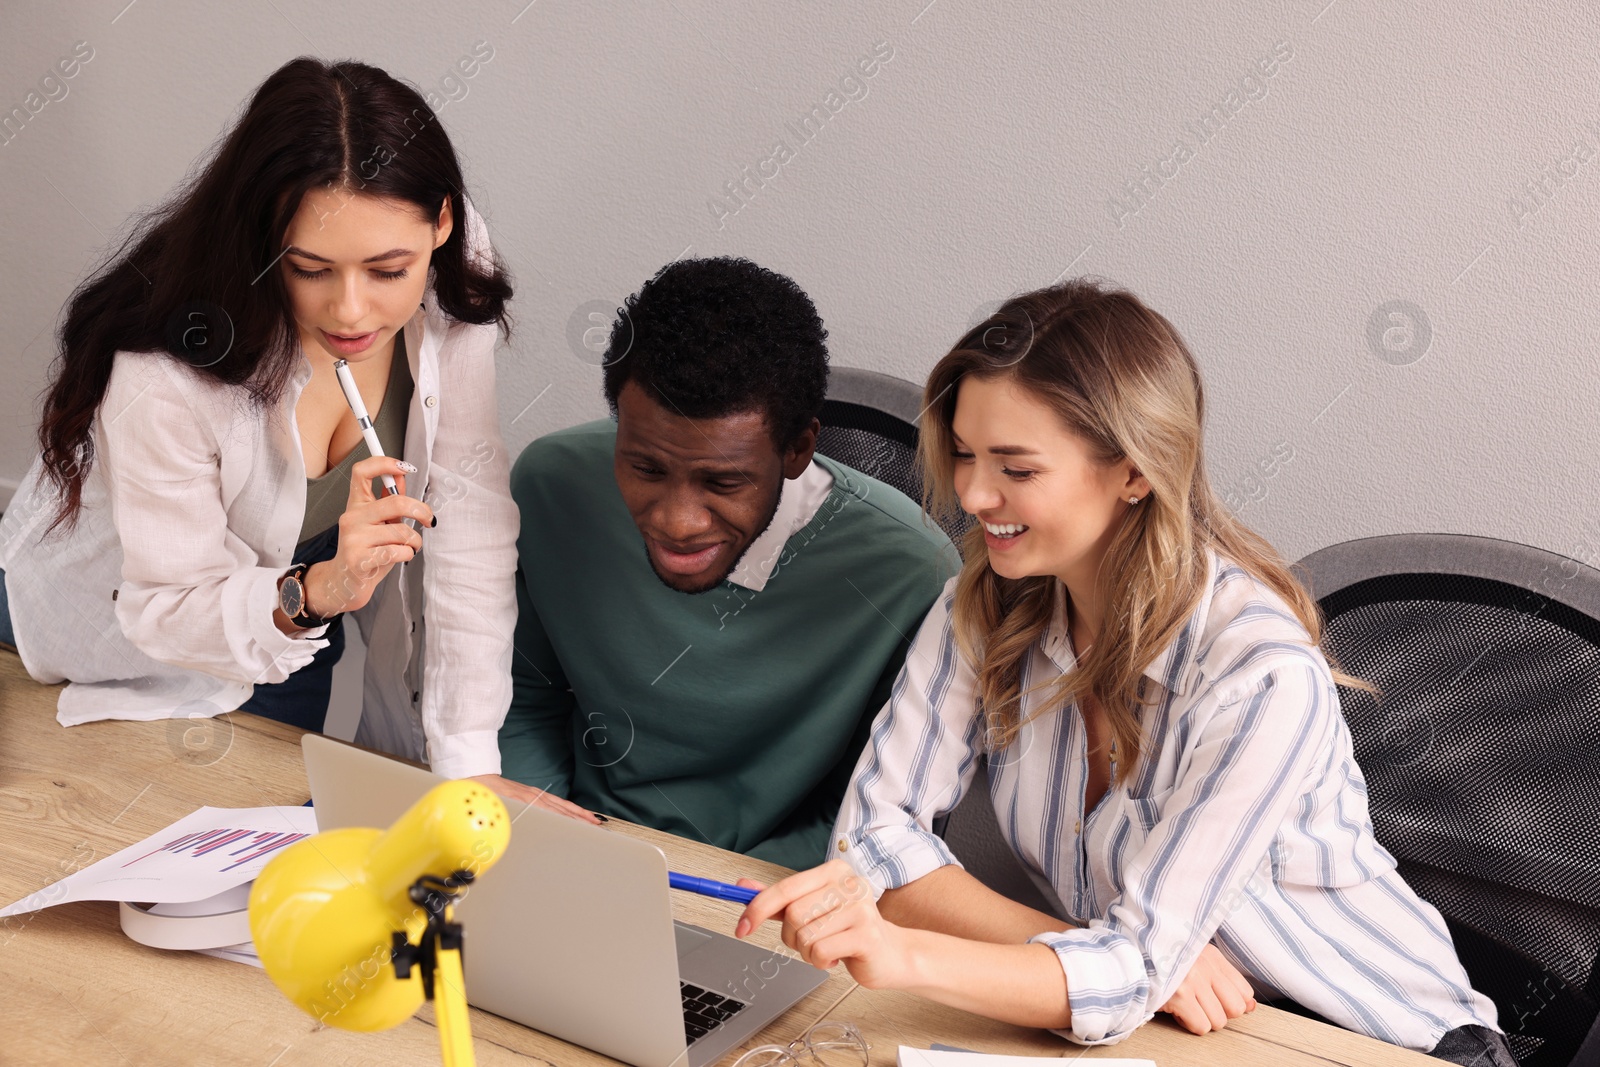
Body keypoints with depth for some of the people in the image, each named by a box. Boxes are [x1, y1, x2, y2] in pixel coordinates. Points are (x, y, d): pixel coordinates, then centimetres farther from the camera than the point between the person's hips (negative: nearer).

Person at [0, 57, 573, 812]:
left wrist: (470, 764, -29)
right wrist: (316, 591, -52)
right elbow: (166, 605, -31)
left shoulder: (450, 294, -29)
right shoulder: (168, 367, -41)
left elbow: (470, 522, -26)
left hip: (289, 604, 4)